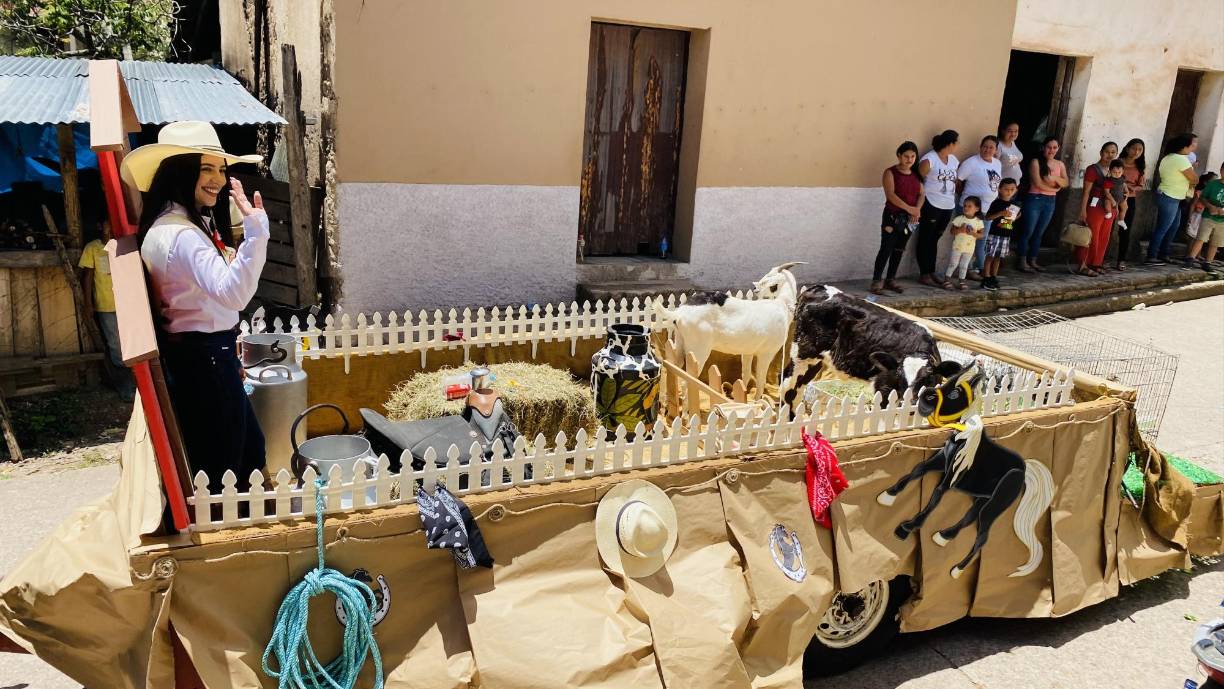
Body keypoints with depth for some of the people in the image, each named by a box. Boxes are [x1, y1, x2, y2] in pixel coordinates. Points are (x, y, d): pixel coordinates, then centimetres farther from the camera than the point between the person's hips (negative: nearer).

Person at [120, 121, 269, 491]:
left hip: (210, 355, 11)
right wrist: (255, 228, -47)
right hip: (201, 360, -11)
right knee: (220, 473, 1)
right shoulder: (179, 234, -22)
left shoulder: (195, 223, 11)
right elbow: (232, 291, -38)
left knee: (251, 452, 21)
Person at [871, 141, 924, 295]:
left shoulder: (916, 174, 9)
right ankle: (876, 281, -6)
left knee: (899, 249, 10)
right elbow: (890, 195, -18)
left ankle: (891, 280, 17)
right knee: (886, 248, -9)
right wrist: (909, 208, -22)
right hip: (893, 216, -5)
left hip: (909, 218, 5)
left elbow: (921, 194, 7)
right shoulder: (891, 172, -7)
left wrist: (917, 209, -13)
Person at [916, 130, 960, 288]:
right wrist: (919, 204, -11)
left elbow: (957, 179, 18)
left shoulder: (954, 160, 10)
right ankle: (924, 274, 5)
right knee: (925, 239, 1)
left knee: (934, 239, 14)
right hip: (931, 205, -7)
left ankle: (931, 272, 20)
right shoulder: (929, 159, -12)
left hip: (948, 206, 7)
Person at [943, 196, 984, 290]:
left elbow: (981, 235, -2)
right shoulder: (959, 219, -5)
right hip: (957, 246, -2)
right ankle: (947, 280, 8)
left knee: (964, 266, 10)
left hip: (970, 248, 2)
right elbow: (952, 231, -6)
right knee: (953, 264, 1)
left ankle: (961, 281, 17)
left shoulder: (978, 221, -1)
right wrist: (960, 230, -24)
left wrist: (973, 233, -20)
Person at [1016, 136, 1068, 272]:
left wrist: (1055, 178, -16)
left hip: (1050, 201, 5)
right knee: (1027, 232, -3)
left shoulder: (1060, 164, 11)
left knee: (1039, 234, 9)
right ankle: (1022, 262, 1)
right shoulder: (1036, 162, -6)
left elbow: (1065, 183, 2)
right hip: (1034, 199, -5)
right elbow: (1038, 183, -14)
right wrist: (1055, 188, -3)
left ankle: (1032, 261, 14)